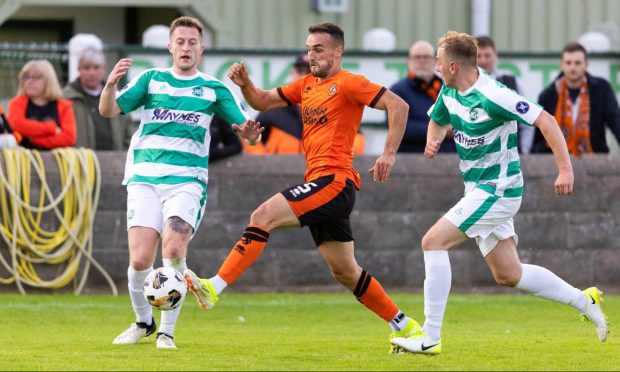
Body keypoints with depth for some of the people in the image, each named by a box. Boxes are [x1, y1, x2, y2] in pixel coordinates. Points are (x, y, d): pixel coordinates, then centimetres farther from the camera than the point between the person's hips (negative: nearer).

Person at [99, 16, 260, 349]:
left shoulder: (214, 89, 10)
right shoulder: (151, 79, 11)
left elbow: (246, 128, 7)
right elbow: (108, 111, 1)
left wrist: (249, 132, -18)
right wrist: (111, 84, -20)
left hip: (186, 180, -1)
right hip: (144, 178, 1)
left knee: (173, 250, -23)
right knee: (140, 260, -11)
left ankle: (167, 331, -6)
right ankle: (143, 321, 17)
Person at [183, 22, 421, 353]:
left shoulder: (348, 84, -5)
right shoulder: (307, 84, 20)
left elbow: (399, 106, -10)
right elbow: (263, 102, 23)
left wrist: (389, 154, -16)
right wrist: (244, 84, 3)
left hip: (334, 180, -10)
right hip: (320, 183, 10)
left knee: (263, 216, -20)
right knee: (344, 272, 13)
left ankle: (213, 288, -25)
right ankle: (404, 326, 22)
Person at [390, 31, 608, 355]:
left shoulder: (492, 97, -23)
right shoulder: (449, 93, 4)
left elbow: (545, 121, -21)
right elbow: (437, 120, 24)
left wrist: (565, 168, -26)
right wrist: (433, 141, 0)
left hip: (496, 191, -10)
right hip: (480, 191, 10)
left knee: (433, 242, -17)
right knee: (508, 275, 13)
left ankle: (430, 337, -15)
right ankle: (584, 301, 25)